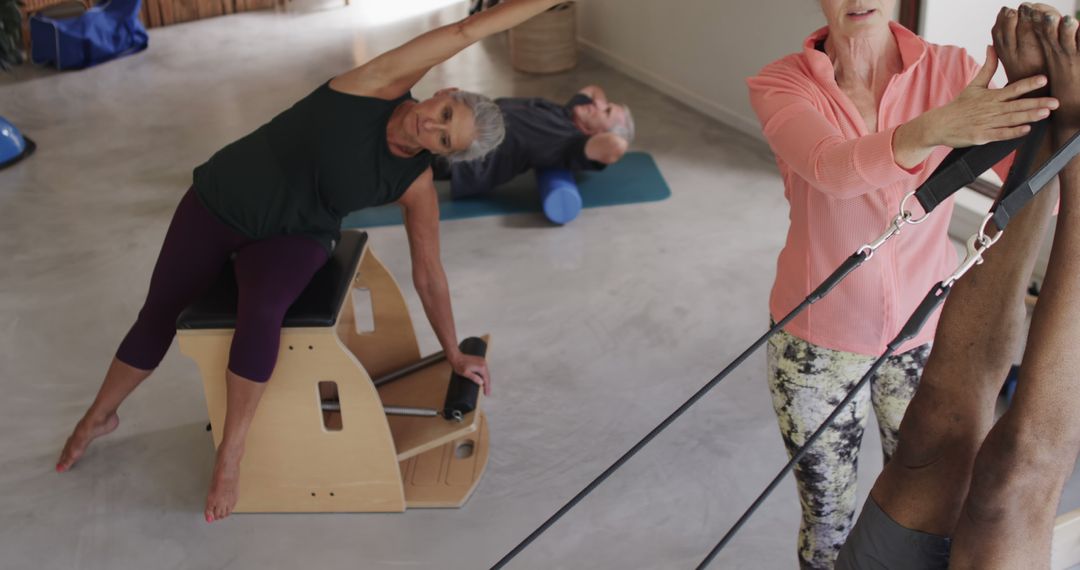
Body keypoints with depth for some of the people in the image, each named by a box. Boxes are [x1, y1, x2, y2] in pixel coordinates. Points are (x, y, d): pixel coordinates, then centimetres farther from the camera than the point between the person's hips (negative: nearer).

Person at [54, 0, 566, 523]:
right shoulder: (384, 82, -21)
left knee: (261, 313, -32)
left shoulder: (416, 186, -16)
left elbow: (428, 274, -7)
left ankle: (231, 451, -12)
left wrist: (453, 353, -4)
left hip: (292, 238, 0)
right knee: (158, 317, 9)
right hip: (220, 202, 0)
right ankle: (99, 416, 38)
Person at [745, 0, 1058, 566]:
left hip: (926, 333, 1)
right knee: (827, 520, 11)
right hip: (818, 342, -1)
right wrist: (933, 129, -53)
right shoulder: (780, 85, -13)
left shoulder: (952, 69, -9)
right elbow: (831, 169, -34)